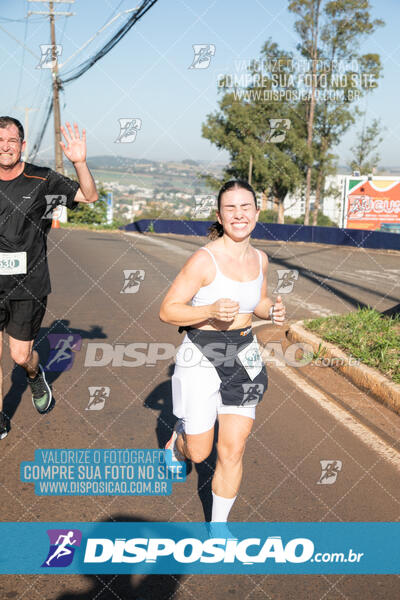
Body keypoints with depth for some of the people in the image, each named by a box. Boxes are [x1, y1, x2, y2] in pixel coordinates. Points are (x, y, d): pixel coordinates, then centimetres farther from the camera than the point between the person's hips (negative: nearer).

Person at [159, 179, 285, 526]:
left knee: (232, 452, 7)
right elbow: (167, 311, -15)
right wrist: (211, 310, -30)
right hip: (201, 358, -4)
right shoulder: (204, 260, -17)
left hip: (243, 358, 5)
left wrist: (273, 311, -5)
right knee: (198, 453, 9)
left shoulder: (259, 259, 1)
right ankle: (180, 435, 47)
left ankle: (218, 526, 28)